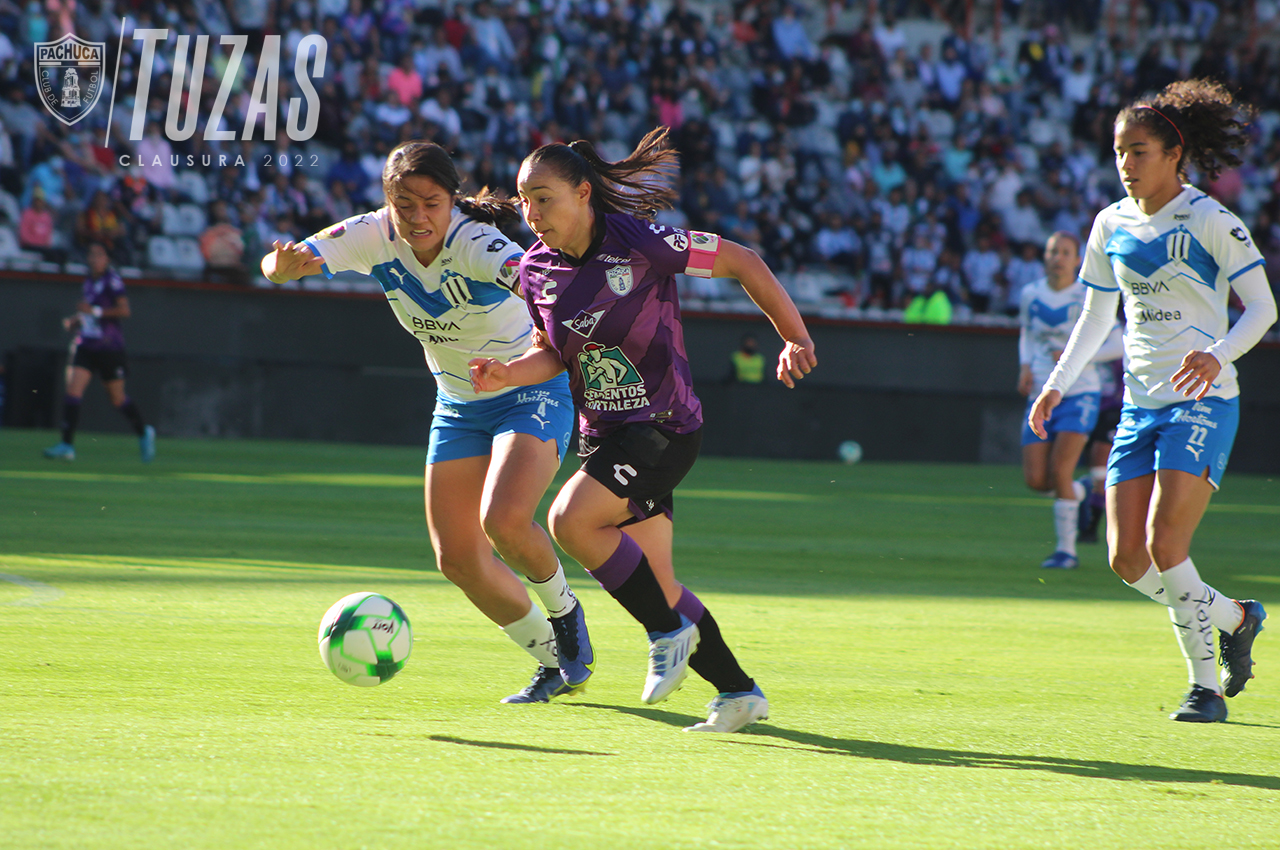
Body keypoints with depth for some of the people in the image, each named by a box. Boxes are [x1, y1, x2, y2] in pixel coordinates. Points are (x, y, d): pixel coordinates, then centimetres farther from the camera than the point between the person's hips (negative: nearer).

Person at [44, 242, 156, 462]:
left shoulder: (113, 281, -10)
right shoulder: (88, 283, 12)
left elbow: (124, 310, -18)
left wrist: (95, 311, -21)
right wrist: (72, 321, 7)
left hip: (109, 347, -6)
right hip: (86, 345, 6)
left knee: (117, 399, 6)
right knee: (72, 390, -10)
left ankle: (143, 433, 31)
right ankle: (67, 446, -12)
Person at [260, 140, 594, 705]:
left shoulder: (476, 244, -29)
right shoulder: (376, 235, -14)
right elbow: (278, 266, -23)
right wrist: (284, 265, -48)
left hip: (532, 390, -6)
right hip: (458, 405, 6)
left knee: (503, 519, -29)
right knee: (457, 558, 0)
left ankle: (563, 610, 2)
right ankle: (555, 663, 19)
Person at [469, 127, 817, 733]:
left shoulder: (640, 243, -16)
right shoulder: (537, 271, 1)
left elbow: (742, 263, -7)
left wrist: (795, 340, -9)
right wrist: (507, 375, -6)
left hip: (663, 427, -7)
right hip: (603, 434, 7)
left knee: (571, 519, -26)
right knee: (655, 586, 6)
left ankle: (670, 633, -10)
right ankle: (738, 693, 20)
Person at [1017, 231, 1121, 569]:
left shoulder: (1088, 298, -7)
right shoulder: (1030, 295, 5)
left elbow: (1117, 345, -4)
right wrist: (1025, 367, 5)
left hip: (1078, 395, -4)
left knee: (1060, 470, -17)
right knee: (1035, 480, -5)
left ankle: (1067, 550, -3)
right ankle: (1082, 491, 29)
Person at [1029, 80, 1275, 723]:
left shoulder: (1209, 221, -8)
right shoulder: (1112, 225, 10)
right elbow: (1095, 318, 19)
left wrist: (1219, 355, -25)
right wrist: (1057, 384, 8)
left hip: (1202, 404, -6)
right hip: (1140, 405, 6)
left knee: (1165, 548, -18)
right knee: (1127, 559, -2)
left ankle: (1205, 685, -3)